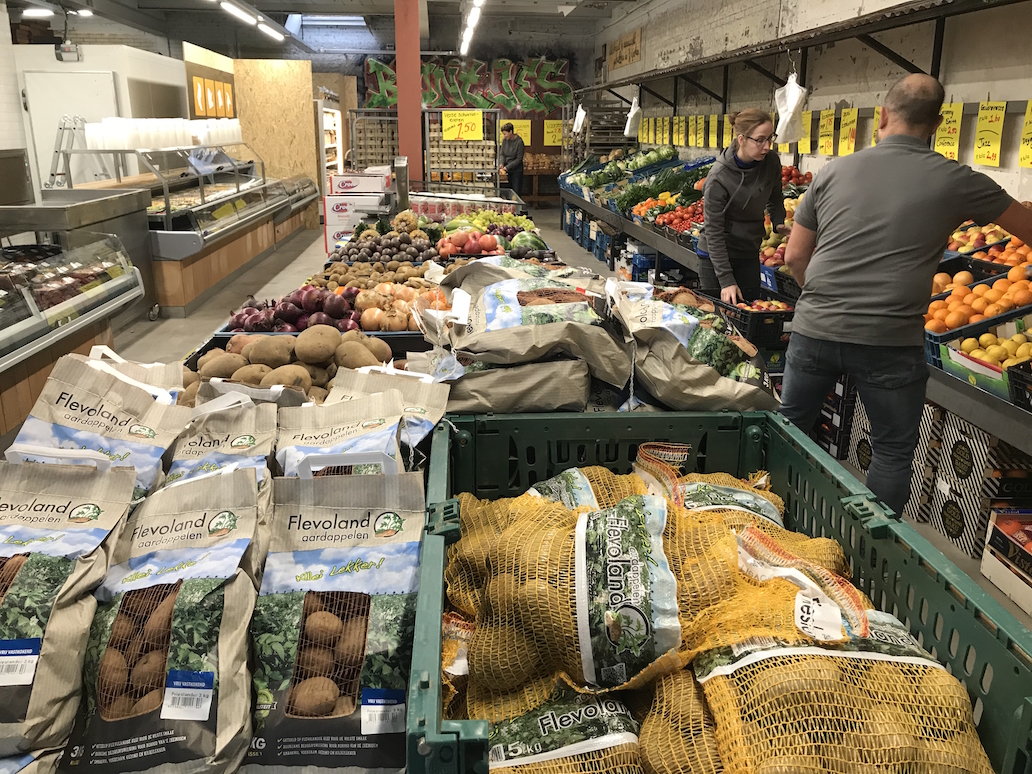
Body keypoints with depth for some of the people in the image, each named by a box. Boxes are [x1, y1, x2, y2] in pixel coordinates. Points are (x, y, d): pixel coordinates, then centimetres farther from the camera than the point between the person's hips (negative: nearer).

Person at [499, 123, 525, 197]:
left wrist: (507, 167, -18)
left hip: (516, 171, -5)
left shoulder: (519, 142, -14)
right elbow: (502, 154, 9)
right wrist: (502, 164, -11)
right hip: (507, 171, 5)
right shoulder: (504, 140, 2)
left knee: (516, 193, -4)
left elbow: (519, 159, -14)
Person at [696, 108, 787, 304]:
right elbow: (714, 232, -19)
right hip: (715, 256, -5)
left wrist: (779, 223, -5)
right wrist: (726, 280, -23)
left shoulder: (771, 162, -6)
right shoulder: (718, 178, -22)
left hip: (749, 254, 5)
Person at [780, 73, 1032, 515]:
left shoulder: (834, 172, 4)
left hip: (814, 329, 3)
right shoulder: (955, 181, -1)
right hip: (890, 342, -3)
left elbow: (794, 256, 7)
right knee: (893, 453, 14)